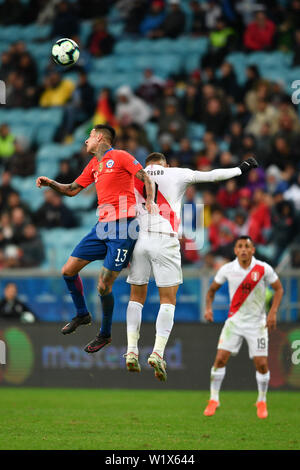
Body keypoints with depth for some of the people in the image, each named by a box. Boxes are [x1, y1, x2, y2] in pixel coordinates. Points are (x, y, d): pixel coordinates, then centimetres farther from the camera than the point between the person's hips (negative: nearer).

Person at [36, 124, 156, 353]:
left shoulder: (120, 156, -2)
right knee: (68, 271, 5)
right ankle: (82, 314, 27)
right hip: (103, 227, 8)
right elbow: (72, 190, 27)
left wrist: (150, 201, -19)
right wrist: (51, 183, 13)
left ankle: (105, 334, 11)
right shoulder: (94, 165, 20)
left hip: (123, 228, -8)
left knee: (104, 286, -9)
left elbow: (147, 179, -5)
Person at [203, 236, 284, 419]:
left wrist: (273, 312, -10)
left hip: (257, 323, -1)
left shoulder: (263, 269, -10)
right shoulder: (227, 269, -5)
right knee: (220, 359, -10)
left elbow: (279, 288, 2)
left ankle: (262, 402, 17)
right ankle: (214, 399, 5)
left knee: (262, 364, -4)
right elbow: (212, 289, 10)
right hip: (234, 320, 1)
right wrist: (208, 307, -7)